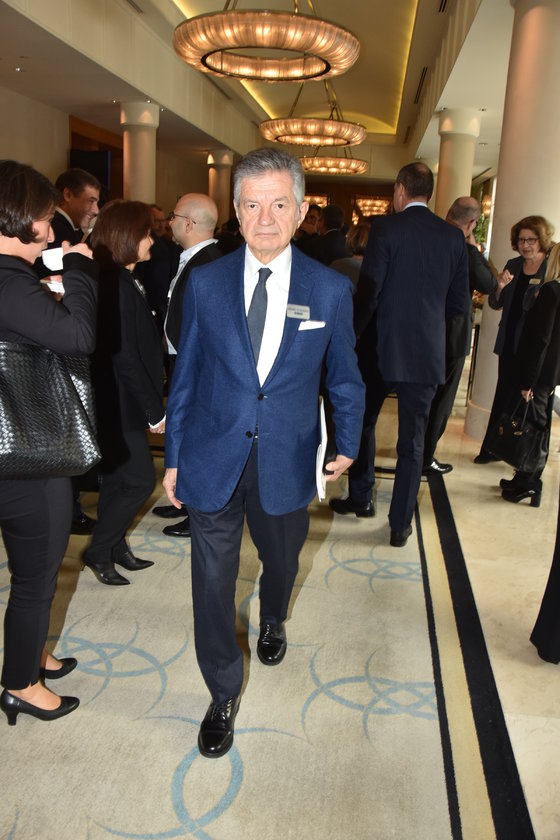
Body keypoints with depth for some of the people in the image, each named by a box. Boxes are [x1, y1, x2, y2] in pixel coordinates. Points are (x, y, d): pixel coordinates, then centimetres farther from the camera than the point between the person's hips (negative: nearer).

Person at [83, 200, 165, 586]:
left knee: (118, 479, 18)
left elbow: (140, 347, 8)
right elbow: (124, 355, -22)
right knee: (140, 480, -1)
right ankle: (98, 551, 15)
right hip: (118, 404, -9)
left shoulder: (124, 280, 10)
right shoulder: (116, 284, -19)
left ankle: (115, 546, 32)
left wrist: (153, 402, 7)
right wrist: (155, 411, -16)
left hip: (122, 400, 9)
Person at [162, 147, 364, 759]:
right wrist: (174, 457, 4)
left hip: (287, 461, 1)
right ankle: (223, 694, 29)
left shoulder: (331, 290, -5)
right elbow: (186, 375, 2)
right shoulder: (205, 283, -4)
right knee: (212, 579, 5)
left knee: (281, 560, 23)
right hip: (213, 457, 0)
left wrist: (348, 443, 11)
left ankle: (272, 620, 59)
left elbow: (344, 376, 7)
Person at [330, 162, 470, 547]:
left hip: (382, 346, -2)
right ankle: (401, 524, 16)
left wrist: (352, 337, -1)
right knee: (412, 440, 9)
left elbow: (368, 291, -13)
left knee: (364, 422, 19)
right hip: (427, 352, 3)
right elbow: (461, 304, 3)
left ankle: (361, 498, 32)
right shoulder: (453, 236, 2)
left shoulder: (385, 227, -8)